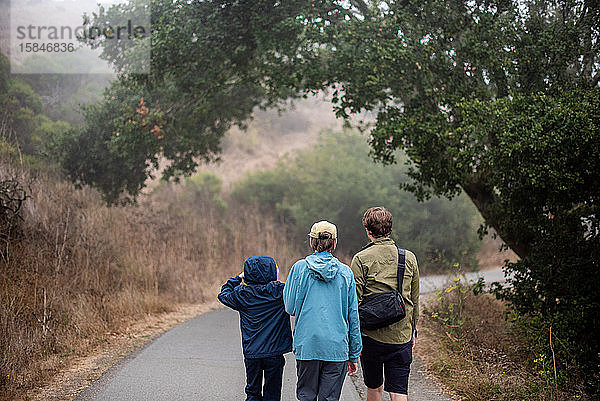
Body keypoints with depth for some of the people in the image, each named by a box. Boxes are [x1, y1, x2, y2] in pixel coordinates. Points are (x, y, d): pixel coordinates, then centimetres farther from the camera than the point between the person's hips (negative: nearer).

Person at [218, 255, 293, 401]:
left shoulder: (242, 294, -5)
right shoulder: (280, 290, -11)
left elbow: (224, 294, 13)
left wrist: (238, 278, 20)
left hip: (251, 352, 2)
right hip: (274, 352, -1)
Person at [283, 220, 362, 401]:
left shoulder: (300, 268, -3)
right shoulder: (345, 272, 2)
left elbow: (290, 307, -1)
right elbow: (353, 316, 5)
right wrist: (354, 355, 12)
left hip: (307, 345, -1)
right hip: (337, 347, 1)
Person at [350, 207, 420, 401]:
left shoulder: (361, 259, -7)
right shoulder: (409, 258, 4)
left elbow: (355, 300, -7)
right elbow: (415, 300, 10)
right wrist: (413, 331, 20)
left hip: (371, 334, -2)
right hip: (402, 336, 2)